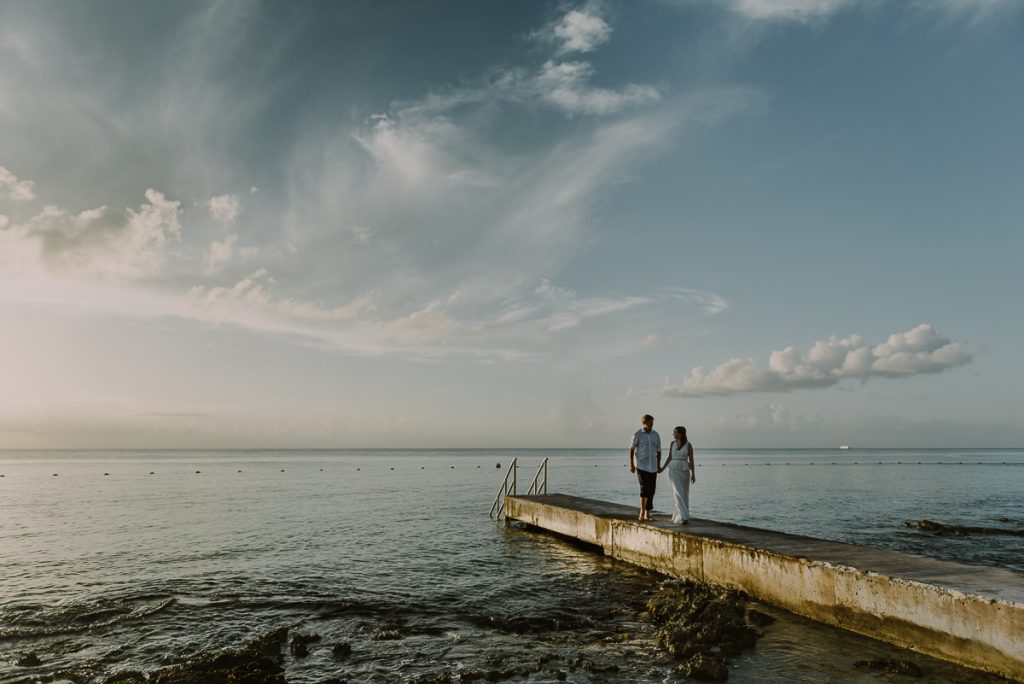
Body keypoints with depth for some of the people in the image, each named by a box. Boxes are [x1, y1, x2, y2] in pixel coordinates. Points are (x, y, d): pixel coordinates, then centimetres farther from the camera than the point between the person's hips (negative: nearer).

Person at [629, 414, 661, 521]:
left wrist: (659, 466, 9)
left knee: (651, 490, 5)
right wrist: (631, 464, -5)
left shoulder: (656, 435, 5)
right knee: (644, 487, -16)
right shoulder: (637, 434, -6)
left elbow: (658, 451, 13)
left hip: (652, 467, 4)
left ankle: (647, 513, 16)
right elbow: (631, 449, -1)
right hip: (641, 466, -4)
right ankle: (642, 512, -9)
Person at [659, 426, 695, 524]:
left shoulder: (688, 445, -4)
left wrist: (693, 474, -7)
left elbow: (691, 460, -4)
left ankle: (678, 515, 22)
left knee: (684, 494, 6)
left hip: (684, 471, -1)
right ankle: (684, 517, -13)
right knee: (678, 493, -10)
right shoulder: (672, 443, 5)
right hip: (673, 471, 1)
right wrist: (662, 468, 7)